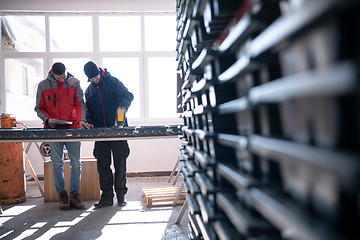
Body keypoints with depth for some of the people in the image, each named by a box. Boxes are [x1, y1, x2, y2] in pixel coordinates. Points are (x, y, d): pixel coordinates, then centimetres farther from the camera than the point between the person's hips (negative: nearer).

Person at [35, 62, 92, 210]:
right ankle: (61, 194, 13)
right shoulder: (43, 85, 6)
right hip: (53, 129, 0)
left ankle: (74, 194, 11)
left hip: (73, 128, 0)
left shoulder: (74, 83, 6)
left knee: (76, 163, -1)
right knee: (57, 164, 0)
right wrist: (47, 119, -8)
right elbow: (39, 108, 11)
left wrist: (81, 120, -13)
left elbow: (80, 104, 3)